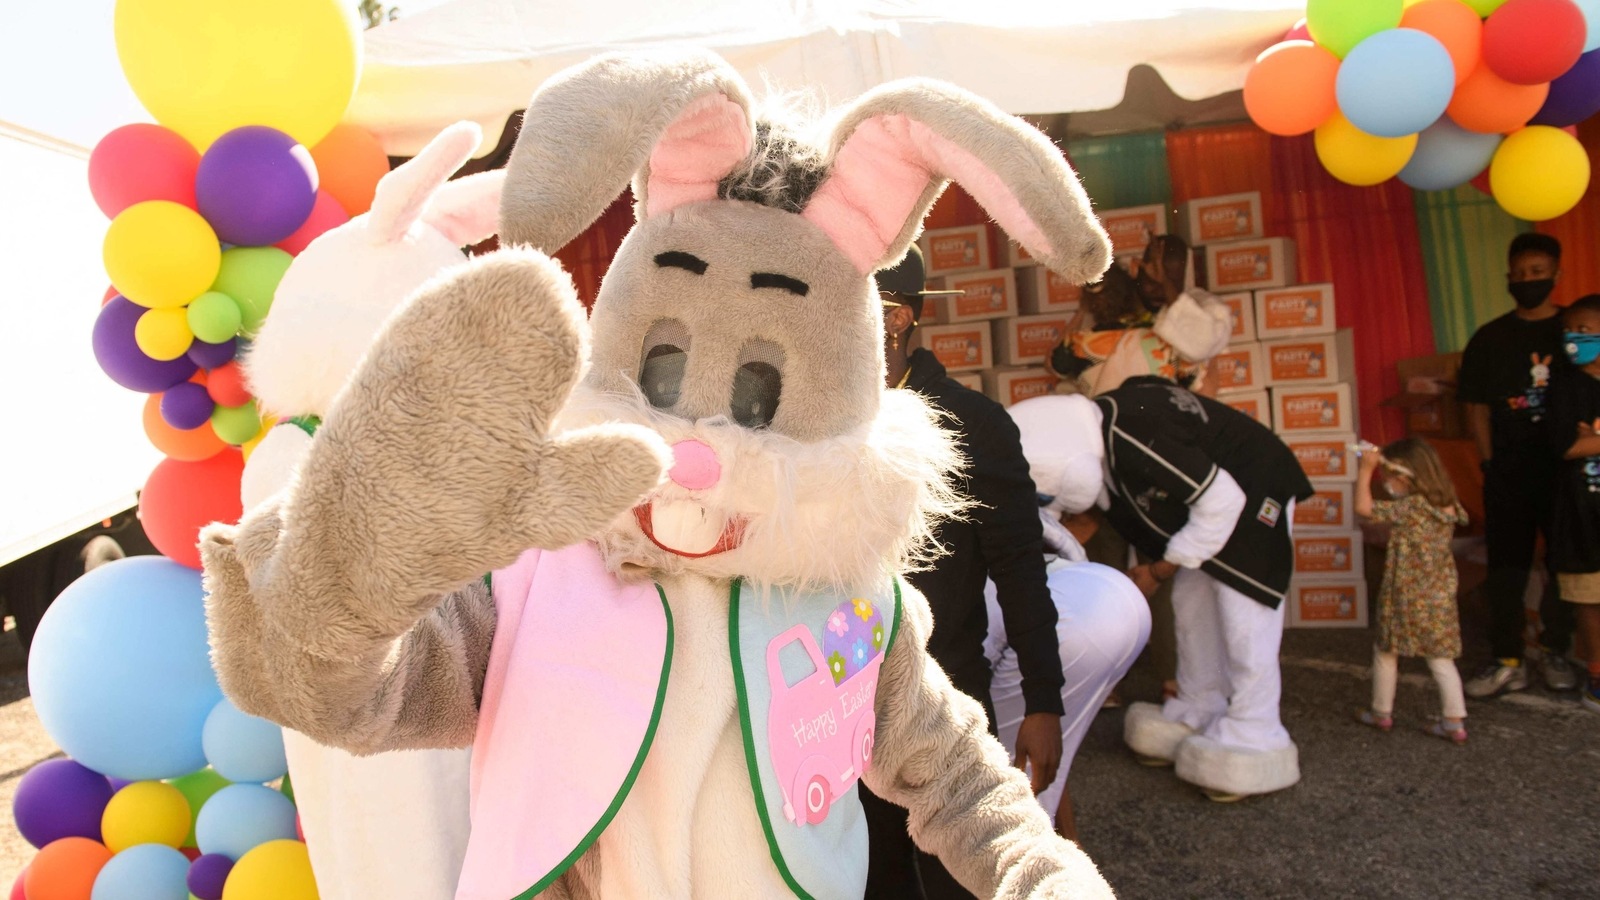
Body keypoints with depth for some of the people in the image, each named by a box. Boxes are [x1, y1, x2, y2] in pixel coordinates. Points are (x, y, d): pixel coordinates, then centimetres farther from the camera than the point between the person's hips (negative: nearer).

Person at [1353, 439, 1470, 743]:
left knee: (1386, 652, 11)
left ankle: (1381, 712, 22)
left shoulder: (1410, 507, -19)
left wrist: (1365, 470, -17)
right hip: (1441, 596, 6)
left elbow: (1363, 507, -26)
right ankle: (1455, 721, 10)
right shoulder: (1445, 506, 4)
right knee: (1441, 658, 12)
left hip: (1407, 597, -6)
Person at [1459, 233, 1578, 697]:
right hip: (1509, 474, 0)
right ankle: (1507, 662, 9)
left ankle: (1557, 654, 23)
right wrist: (1491, 463, -4)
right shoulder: (1489, 339, 4)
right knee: (1506, 568, 2)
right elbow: (1477, 406, 3)